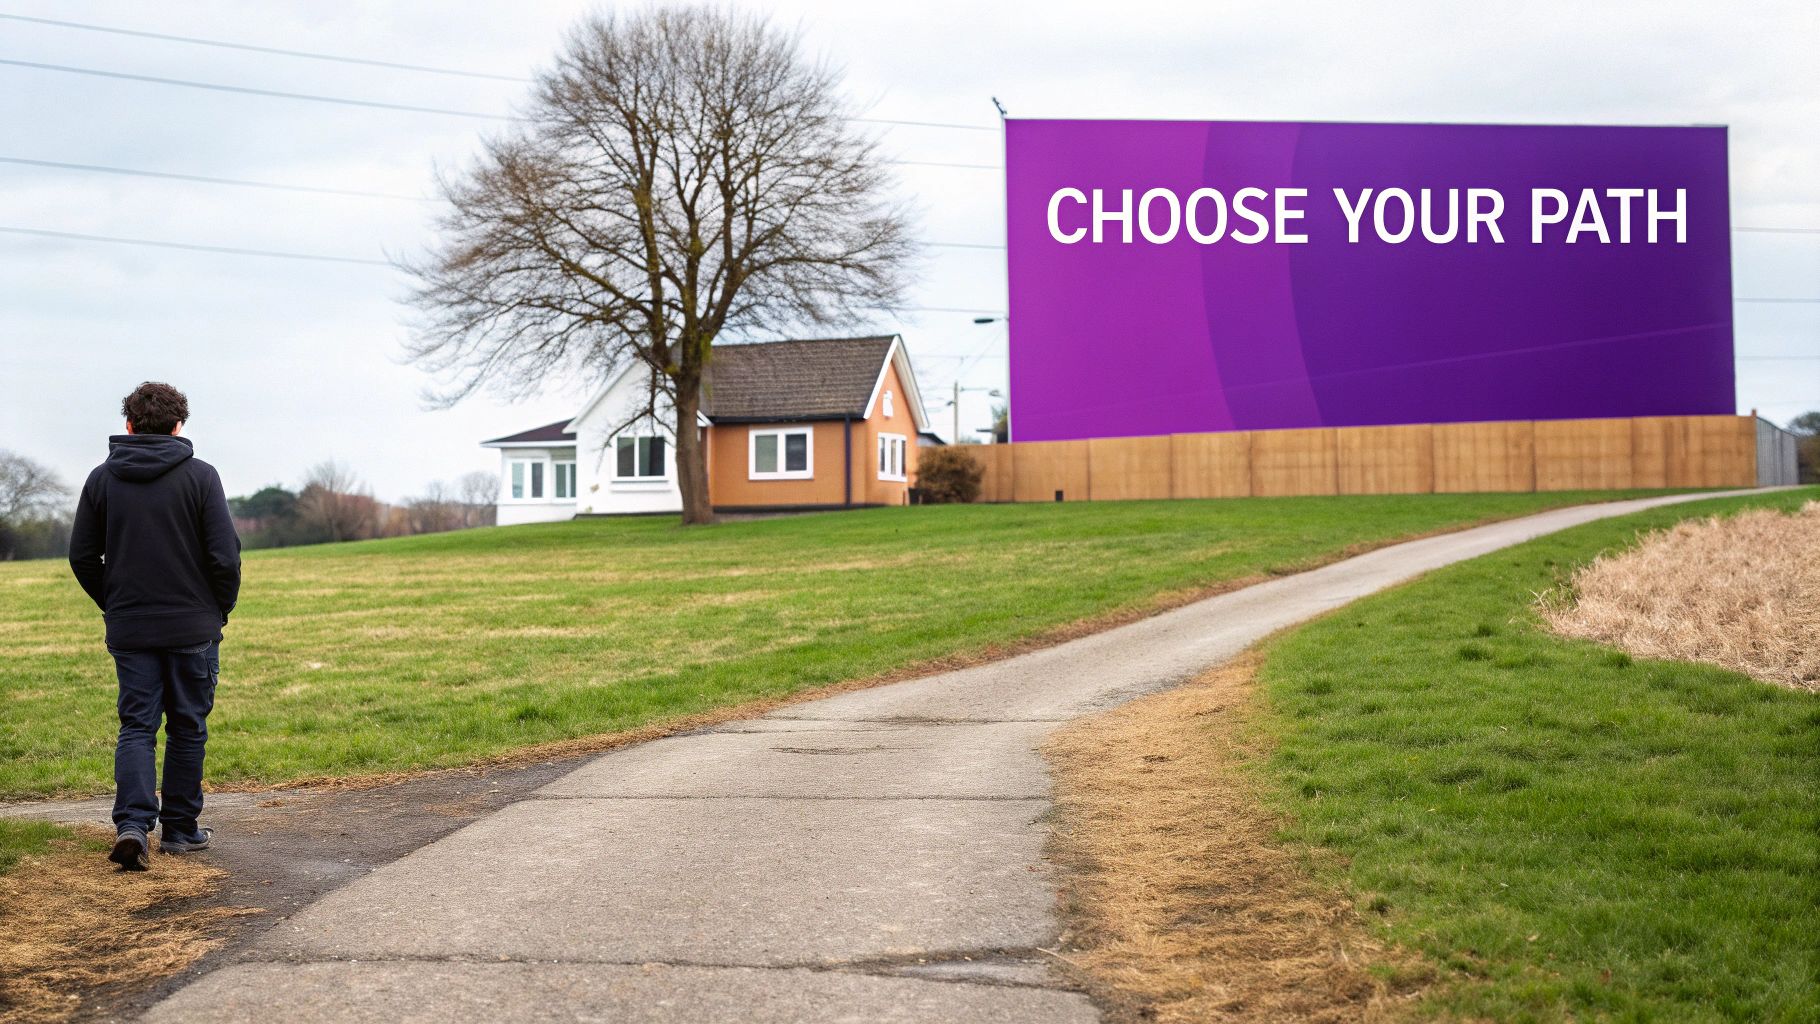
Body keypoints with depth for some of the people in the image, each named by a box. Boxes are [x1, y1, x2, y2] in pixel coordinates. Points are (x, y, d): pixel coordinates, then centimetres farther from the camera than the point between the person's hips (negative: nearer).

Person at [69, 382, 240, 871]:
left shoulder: (102, 478, 3)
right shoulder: (199, 475, -6)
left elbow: (82, 556, 5)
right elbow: (225, 555, -9)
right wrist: (221, 609, 6)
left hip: (129, 629, 2)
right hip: (193, 628, -2)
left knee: (136, 727, 4)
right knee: (187, 729, 9)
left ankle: (132, 823, -14)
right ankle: (180, 828, 15)